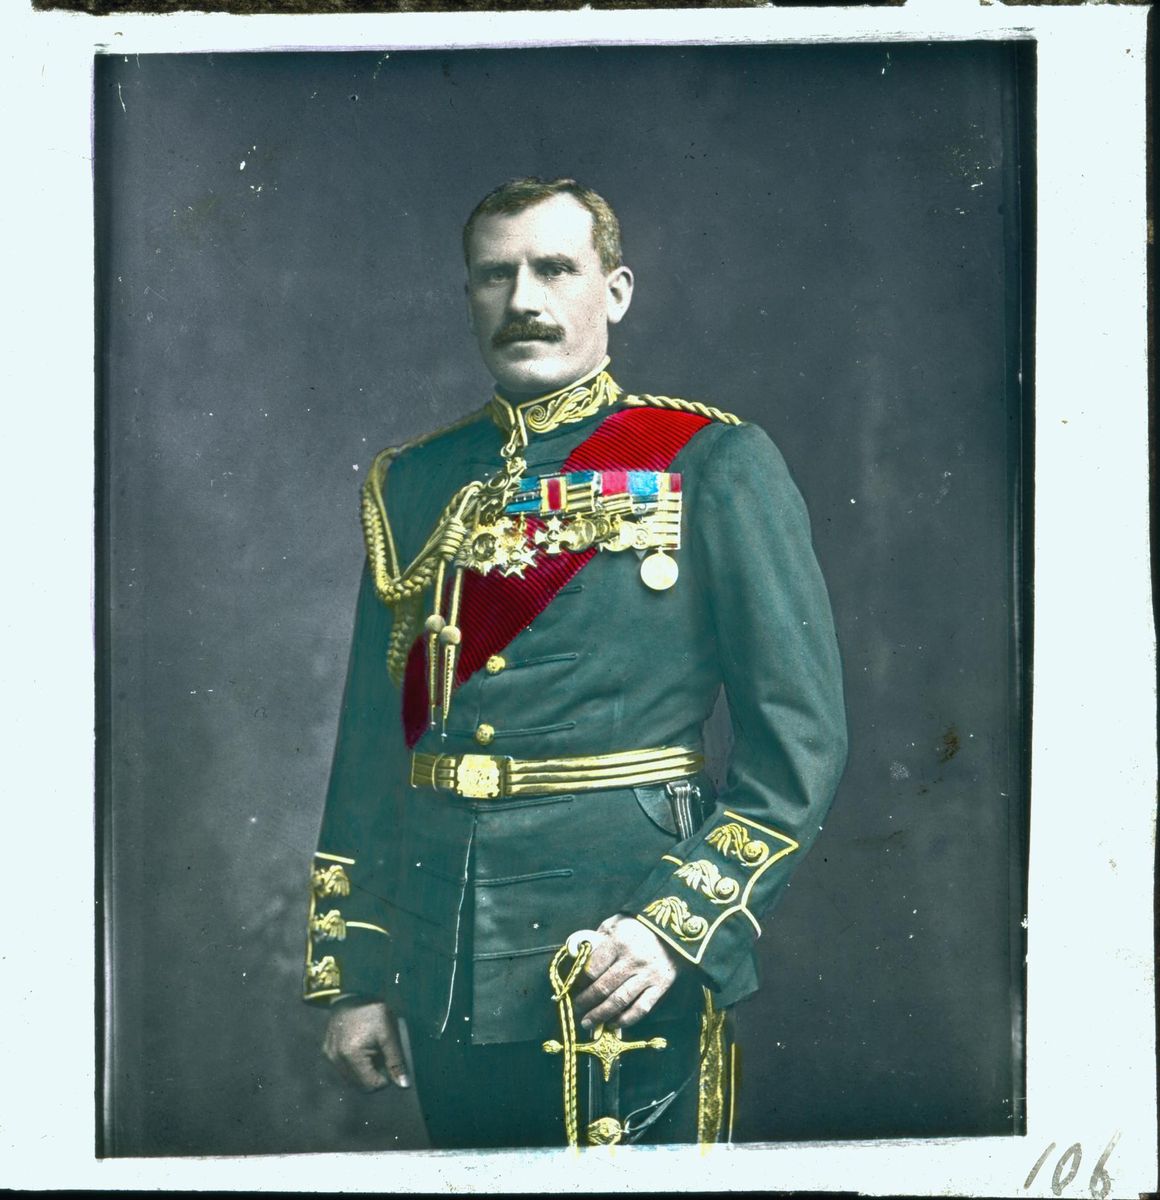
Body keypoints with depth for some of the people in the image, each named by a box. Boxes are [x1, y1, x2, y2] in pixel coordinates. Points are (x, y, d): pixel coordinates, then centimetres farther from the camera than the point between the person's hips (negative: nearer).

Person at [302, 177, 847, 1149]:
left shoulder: (711, 464, -2)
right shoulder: (413, 484, 10)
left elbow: (801, 738, -6)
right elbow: (370, 745, 11)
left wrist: (682, 924, -16)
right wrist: (351, 975, 8)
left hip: (625, 971, -4)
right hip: (445, 980, 4)